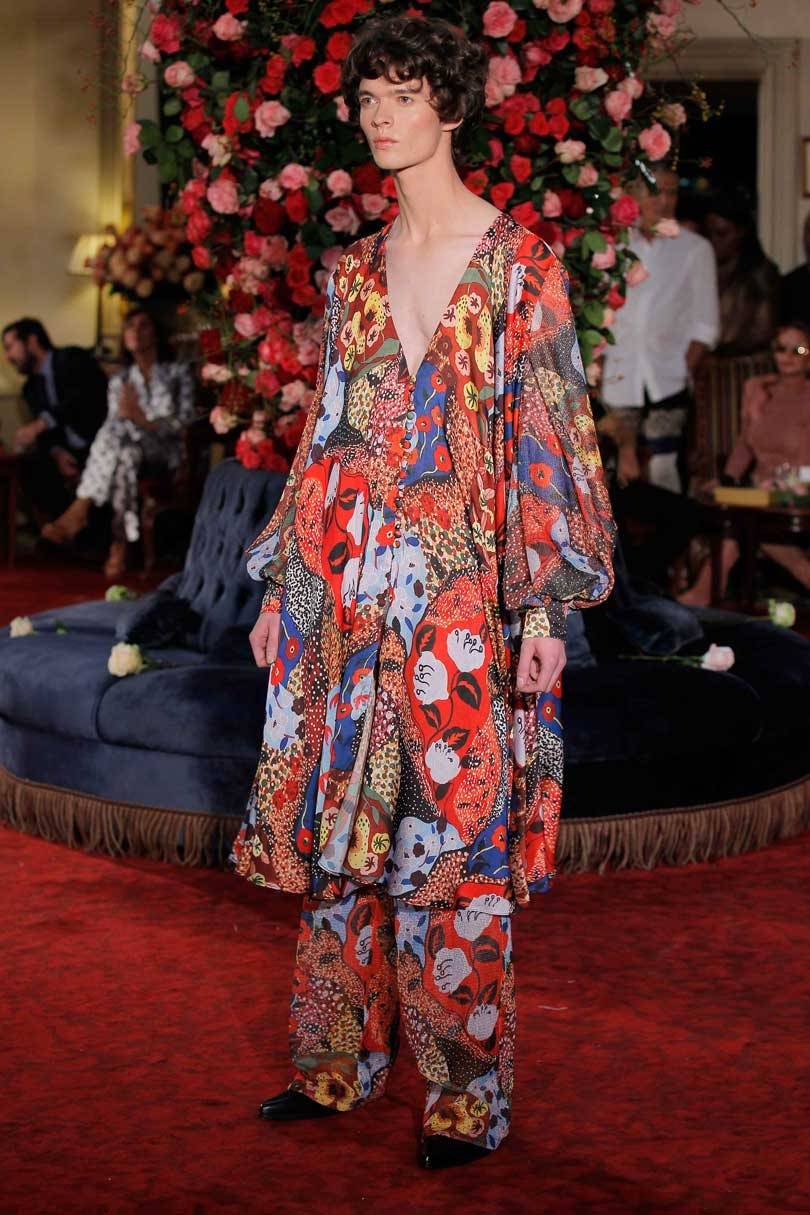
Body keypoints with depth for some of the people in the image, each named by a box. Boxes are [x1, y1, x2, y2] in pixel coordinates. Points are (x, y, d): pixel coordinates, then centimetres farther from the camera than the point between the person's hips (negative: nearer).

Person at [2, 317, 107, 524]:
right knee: (27, 467, -17)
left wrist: (38, 424, -32)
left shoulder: (73, 359, -5)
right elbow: (46, 431, 9)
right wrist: (57, 453, -15)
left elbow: (83, 398, -23)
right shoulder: (31, 387, 17)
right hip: (69, 451, 7)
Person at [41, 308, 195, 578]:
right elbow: (113, 430, 10)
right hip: (130, 446, 2)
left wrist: (143, 420, -17)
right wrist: (124, 414, -15)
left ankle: (79, 510, -43)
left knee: (121, 427, -37)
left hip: (166, 451, -2)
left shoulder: (177, 372, 13)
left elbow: (184, 422, 0)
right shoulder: (119, 381, 22)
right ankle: (120, 543, -49)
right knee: (126, 453, -40)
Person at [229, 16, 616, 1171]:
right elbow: (328, 433, 15)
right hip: (348, 587, 5)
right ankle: (340, 1061, 23)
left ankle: (469, 1095, 11)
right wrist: (285, 582, 12)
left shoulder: (517, 262, -3)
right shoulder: (355, 271, 12)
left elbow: (546, 434, -6)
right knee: (340, 825, 9)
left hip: (461, 588, -5)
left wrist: (545, 609, -12)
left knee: (457, 843, -1)